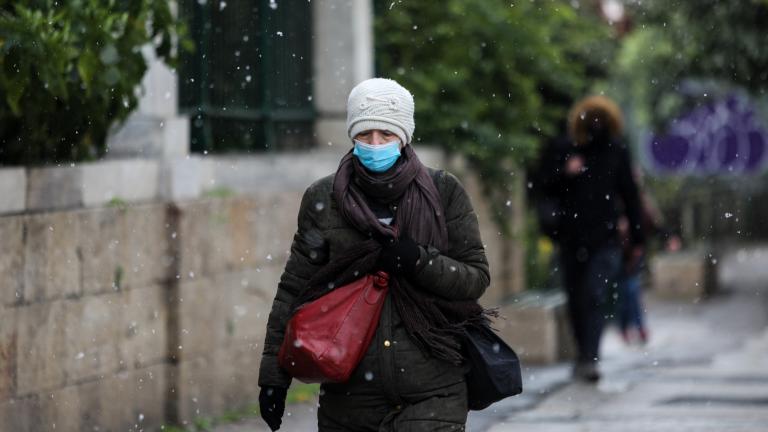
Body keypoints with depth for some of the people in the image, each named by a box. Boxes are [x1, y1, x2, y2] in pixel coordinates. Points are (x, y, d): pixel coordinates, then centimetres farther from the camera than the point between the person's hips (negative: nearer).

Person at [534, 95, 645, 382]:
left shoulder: (616, 153, 5)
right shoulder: (559, 151, 4)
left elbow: (629, 195, 10)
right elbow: (542, 185, 3)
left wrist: (636, 238, 9)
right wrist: (565, 172, -16)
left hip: (604, 240, -2)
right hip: (570, 238, 2)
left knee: (595, 298, -15)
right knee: (576, 300, 10)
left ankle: (589, 360, -21)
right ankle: (584, 353, 26)